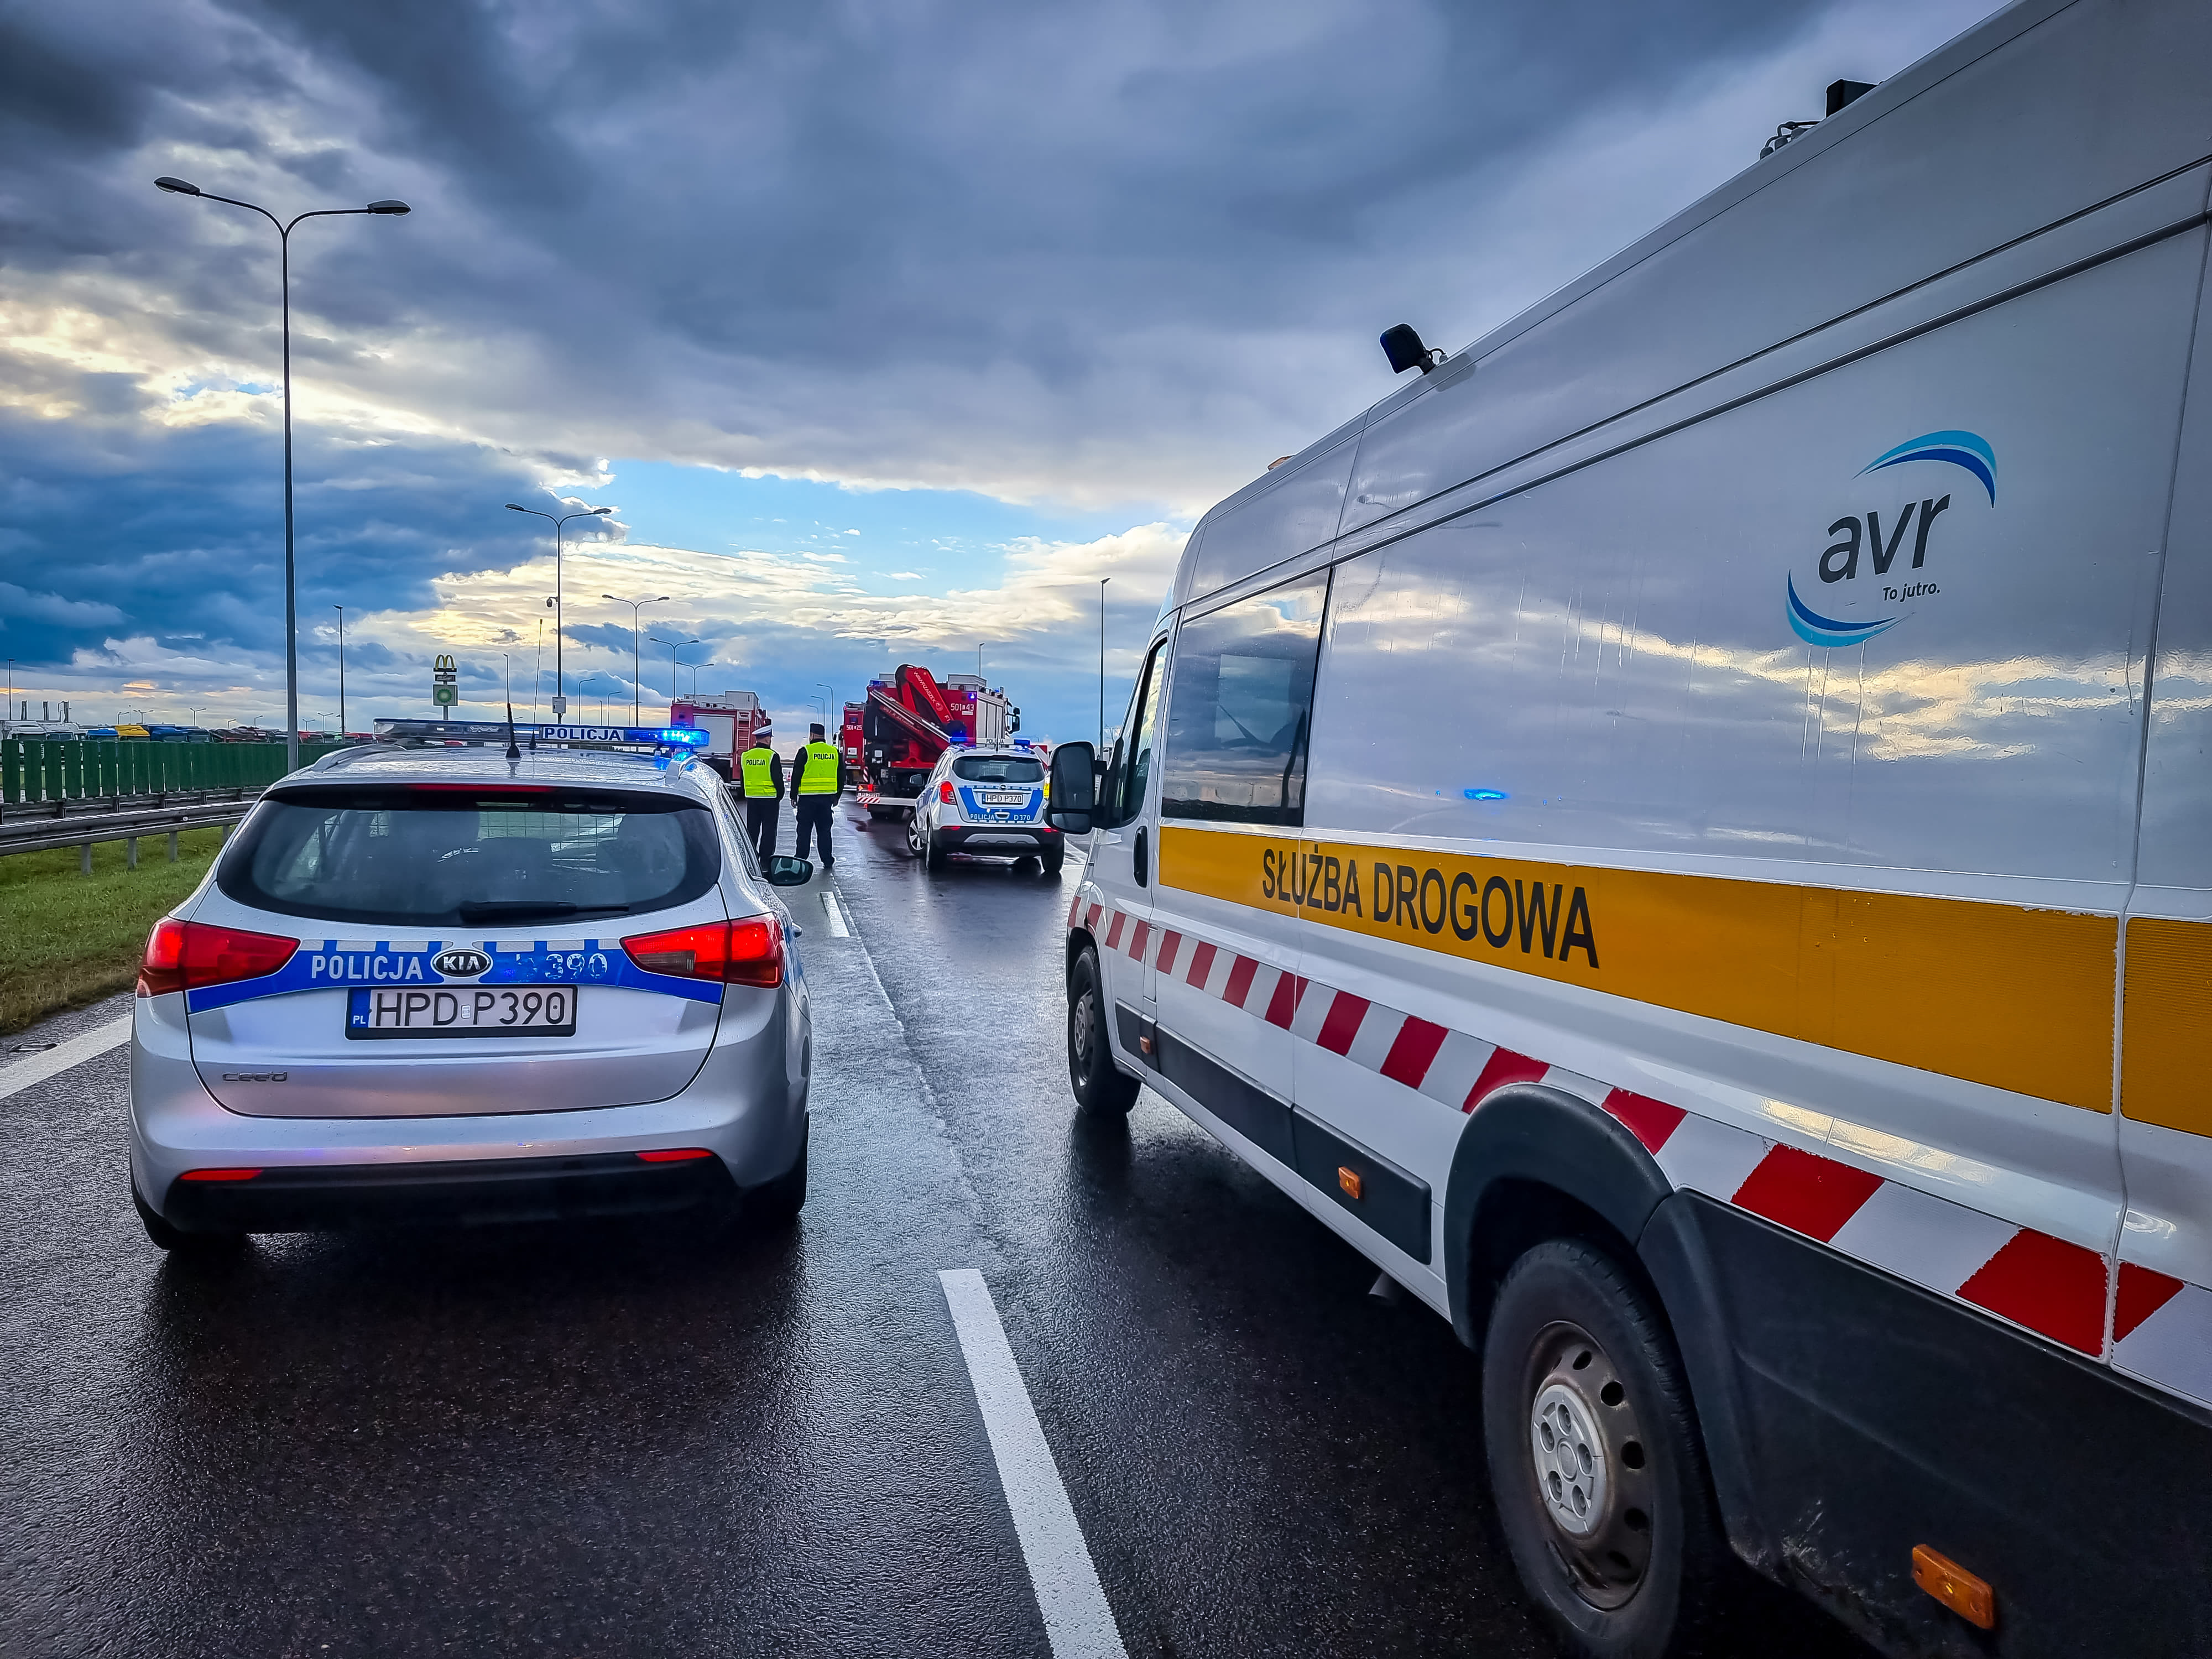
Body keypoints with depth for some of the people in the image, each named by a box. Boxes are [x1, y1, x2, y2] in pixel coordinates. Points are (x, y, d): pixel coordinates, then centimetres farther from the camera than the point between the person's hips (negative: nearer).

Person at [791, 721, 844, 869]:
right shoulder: (835, 752, 8)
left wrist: (794, 795, 3)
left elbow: (796, 775, -5)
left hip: (808, 798, -4)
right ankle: (827, 860, 9)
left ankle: (801, 858, 3)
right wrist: (837, 796, 21)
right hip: (827, 797, 4)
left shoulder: (805, 752, -6)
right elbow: (841, 777, 13)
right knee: (824, 829, 9)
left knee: (804, 829, 3)